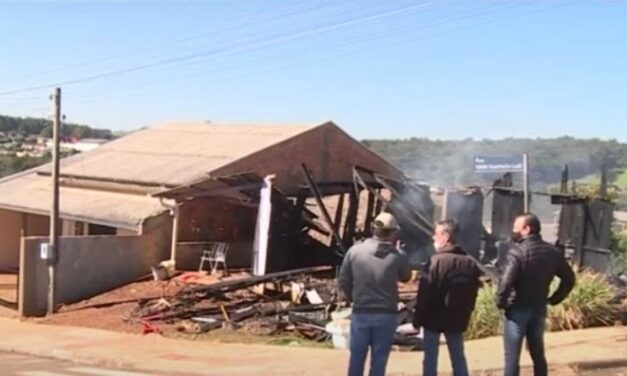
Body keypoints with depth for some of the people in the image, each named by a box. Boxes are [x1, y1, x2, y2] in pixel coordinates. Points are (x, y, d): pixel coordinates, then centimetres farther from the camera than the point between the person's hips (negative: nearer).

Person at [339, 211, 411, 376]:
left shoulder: (355, 251, -8)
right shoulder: (398, 256, -10)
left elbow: (343, 282, -1)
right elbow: (406, 277, 10)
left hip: (360, 313, 1)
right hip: (386, 314, -1)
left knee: (357, 356, 14)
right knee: (379, 358, 10)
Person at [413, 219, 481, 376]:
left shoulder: (436, 261, -17)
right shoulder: (470, 263, 3)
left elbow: (425, 294, -16)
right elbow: (473, 294, 7)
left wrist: (418, 318, -8)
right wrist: (465, 314, 16)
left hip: (434, 318, -5)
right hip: (458, 319, 5)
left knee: (430, 358, 5)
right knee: (458, 357, 15)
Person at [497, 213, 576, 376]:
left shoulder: (517, 251, -19)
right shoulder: (552, 252, 3)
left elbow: (506, 282, -27)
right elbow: (569, 278, 10)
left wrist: (500, 302, -11)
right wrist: (553, 299, 13)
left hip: (517, 309, -6)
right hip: (539, 309, 6)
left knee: (512, 356, 4)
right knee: (538, 353, 18)